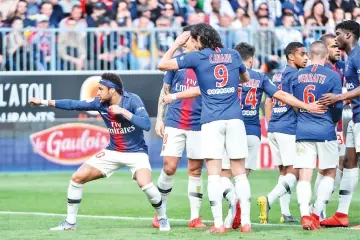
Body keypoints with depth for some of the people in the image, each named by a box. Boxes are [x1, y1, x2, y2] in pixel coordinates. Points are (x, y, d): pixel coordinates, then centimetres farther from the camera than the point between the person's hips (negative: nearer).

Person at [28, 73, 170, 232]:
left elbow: (146, 125, -28)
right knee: (77, 178, -2)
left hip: (136, 152, -5)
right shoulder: (100, 103, -5)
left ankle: (163, 218, -4)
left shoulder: (132, 100, -19)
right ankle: (70, 223, 11)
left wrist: (123, 111, -31)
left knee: (145, 184, -31)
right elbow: (74, 105, 2)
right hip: (113, 152, 5)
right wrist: (44, 102, 1)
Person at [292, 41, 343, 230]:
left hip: (302, 131, 3)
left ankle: (305, 215, -14)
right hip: (325, 131, -3)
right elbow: (338, 105, -5)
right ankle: (317, 214, 5)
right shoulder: (332, 76, -5)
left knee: (304, 176, 2)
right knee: (329, 173, 12)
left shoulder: (297, 76, 6)